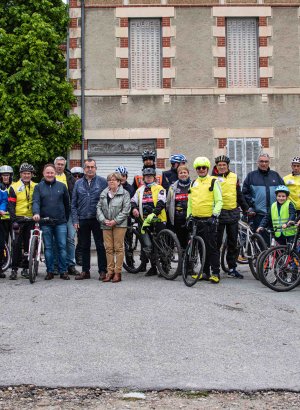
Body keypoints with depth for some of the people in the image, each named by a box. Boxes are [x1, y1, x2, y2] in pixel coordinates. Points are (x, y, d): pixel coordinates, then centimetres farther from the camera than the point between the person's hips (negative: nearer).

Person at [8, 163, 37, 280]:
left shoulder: (36, 187, 11)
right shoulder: (14, 187, 3)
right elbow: (11, 205, -1)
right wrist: (14, 220, -12)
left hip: (31, 219, 2)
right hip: (19, 219, -2)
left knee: (28, 244, 4)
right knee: (17, 244, -7)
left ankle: (25, 268, 14)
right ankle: (14, 269, -1)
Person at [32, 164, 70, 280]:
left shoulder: (62, 186, 8)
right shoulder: (39, 187, 7)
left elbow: (67, 203, 12)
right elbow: (36, 202, -4)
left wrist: (66, 218, 10)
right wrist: (36, 213, -23)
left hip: (60, 222, 0)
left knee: (62, 246, -1)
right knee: (48, 247, 5)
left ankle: (63, 271, 6)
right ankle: (50, 271, 13)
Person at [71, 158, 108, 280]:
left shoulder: (102, 182, 0)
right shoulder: (78, 183, 9)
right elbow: (74, 203, 10)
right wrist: (75, 220, 2)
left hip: (97, 219, -3)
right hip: (83, 220, 3)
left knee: (100, 246, 1)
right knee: (85, 246, 10)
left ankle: (102, 271, 8)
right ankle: (85, 271, 18)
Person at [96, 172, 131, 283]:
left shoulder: (124, 194, -1)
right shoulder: (103, 194, 12)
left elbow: (126, 210, -8)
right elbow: (99, 208, 9)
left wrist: (115, 221, -13)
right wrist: (104, 220, -6)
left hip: (119, 225, -4)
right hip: (106, 225, 4)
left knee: (118, 248, -2)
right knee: (108, 248, 5)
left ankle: (118, 272, 3)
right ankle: (110, 272, 12)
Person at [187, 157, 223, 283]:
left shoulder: (213, 182, -1)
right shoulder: (193, 183, 16)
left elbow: (219, 201, -5)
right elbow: (190, 202, 23)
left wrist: (215, 215, -15)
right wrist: (188, 216, 16)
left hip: (209, 220, -6)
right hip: (196, 219, 6)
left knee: (212, 247, -5)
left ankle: (215, 273, -1)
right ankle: (205, 272, 17)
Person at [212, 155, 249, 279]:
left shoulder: (234, 177, 10)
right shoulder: (213, 179, 0)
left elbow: (239, 195, 18)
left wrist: (246, 208, 17)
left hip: (233, 214, 4)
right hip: (218, 213, -4)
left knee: (233, 242, 7)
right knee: (217, 242, -1)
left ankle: (232, 269, 15)